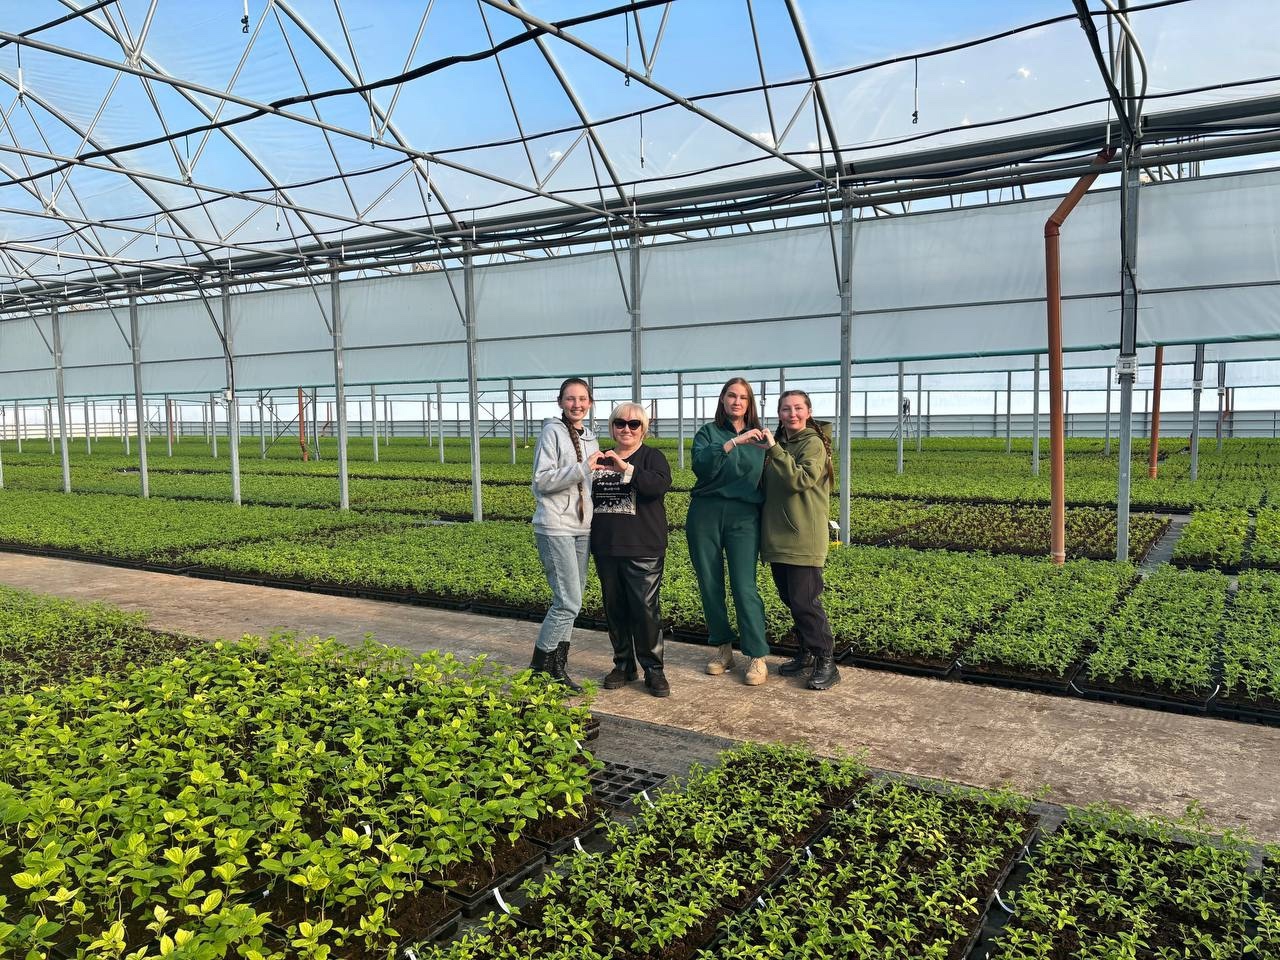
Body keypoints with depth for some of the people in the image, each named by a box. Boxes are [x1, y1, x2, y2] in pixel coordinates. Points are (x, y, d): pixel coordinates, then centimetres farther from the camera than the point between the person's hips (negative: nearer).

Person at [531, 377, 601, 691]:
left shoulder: (589, 438, 15)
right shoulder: (552, 432, -7)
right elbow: (543, 480, -15)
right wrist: (583, 468, -21)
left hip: (582, 528, 8)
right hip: (556, 527, -7)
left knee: (570, 600, 9)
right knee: (569, 602, -11)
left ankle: (557, 668, 17)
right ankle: (539, 669, 3)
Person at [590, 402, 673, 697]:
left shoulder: (652, 456, -1)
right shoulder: (602, 459, 14)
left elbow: (660, 485, -21)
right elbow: (588, 498, 21)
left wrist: (625, 468, -30)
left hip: (643, 550, -5)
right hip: (606, 548, 5)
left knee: (646, 609, -6)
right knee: (614, 609, 11)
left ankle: (653, 669, 7)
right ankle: (623, 665, 24)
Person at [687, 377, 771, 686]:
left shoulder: (759, 438, 12)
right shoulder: (708, 432, 7)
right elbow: (701, 465, -14)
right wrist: (734, 442, -21)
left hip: (743, 517, -1)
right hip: (706, 513, 1)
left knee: (744, 586, -9)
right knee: (710, 585, 6)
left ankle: (757, 658, -2)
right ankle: (723, 649, 21)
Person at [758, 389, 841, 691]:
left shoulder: (813, 443, -9)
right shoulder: (776, 443, 13)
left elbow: (802, 479, -25)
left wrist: (775, 450, -28)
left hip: (803, 538, -8)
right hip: (777, 537, 8)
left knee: (805, 601, -8)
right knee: (790, 599, 14)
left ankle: (826, 662, 5)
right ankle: (806, 654, 28)